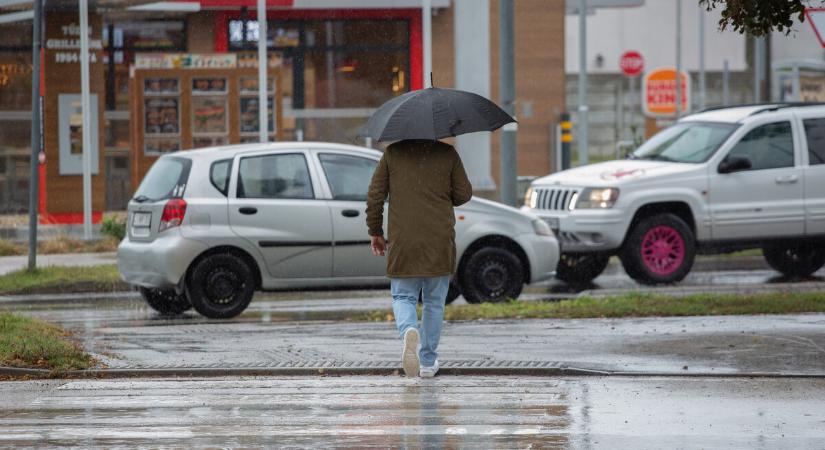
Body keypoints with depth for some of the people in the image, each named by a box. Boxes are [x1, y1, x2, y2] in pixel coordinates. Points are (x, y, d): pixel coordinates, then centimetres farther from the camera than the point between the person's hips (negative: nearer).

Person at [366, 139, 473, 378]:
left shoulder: (393, 153, 1)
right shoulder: (447, 154, 0)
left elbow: (375, 196, 1)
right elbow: (464, 194, 5)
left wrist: (375, 232, 12)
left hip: (403, 241, 0)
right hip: (440, 242, 0)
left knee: (403, 296, 10)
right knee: (434, 302, 13)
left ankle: (409, 330, -23)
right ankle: (428, 362, 17)